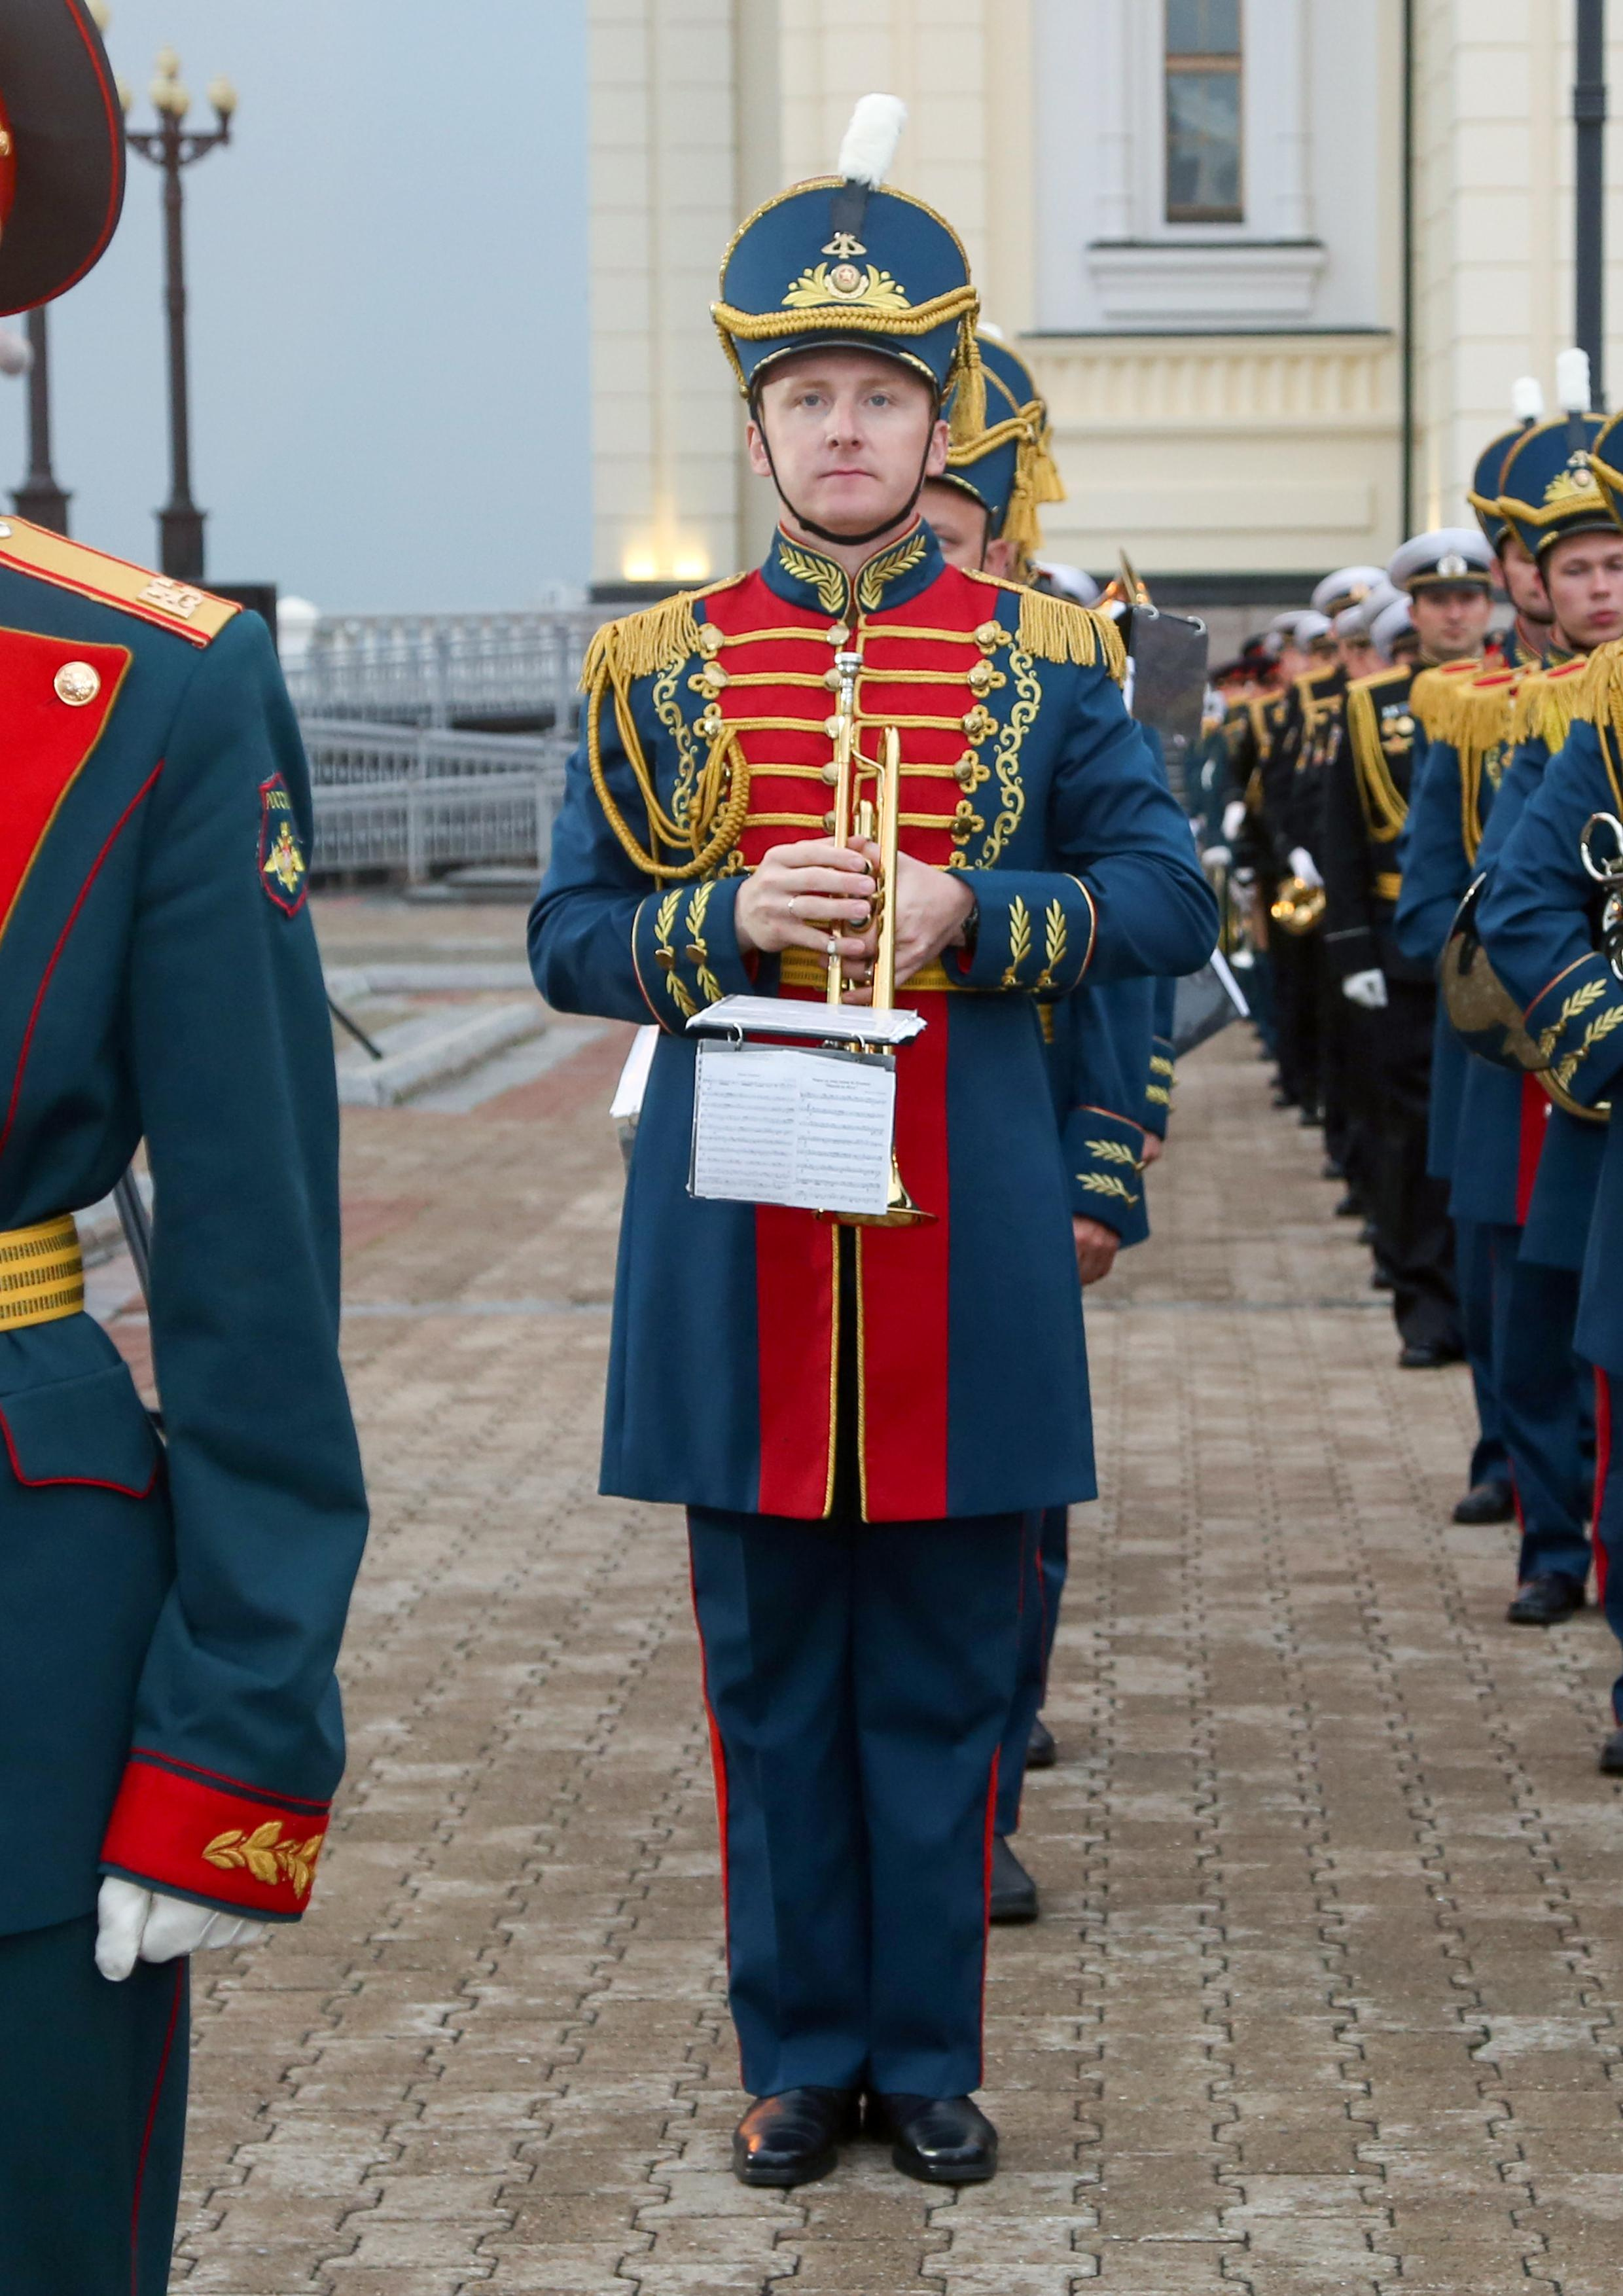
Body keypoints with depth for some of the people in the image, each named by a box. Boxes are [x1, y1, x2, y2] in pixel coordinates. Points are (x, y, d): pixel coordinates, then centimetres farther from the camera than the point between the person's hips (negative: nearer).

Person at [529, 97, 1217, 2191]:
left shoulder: (1042, 659, 4)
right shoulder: (660, 667, 5)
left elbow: (1168, 901, 1)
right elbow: (569, 941, 4)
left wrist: (967, 913, -15)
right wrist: (735, 923, -15)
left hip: (963, 1243, 0)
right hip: (740, 1257, 0)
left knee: (944, 1680, 7)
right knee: (771, 1680, 7)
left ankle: (928, 2051, 19)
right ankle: (800, 2052, 19)